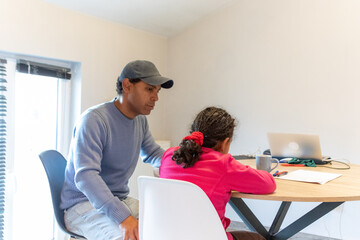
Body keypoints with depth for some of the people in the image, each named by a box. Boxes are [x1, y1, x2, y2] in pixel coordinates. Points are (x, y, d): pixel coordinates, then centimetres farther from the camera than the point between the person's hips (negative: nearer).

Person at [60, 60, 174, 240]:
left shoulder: (140, 120, 7)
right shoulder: (94, 119, -19)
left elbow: (153, 154, 22)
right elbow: (85, 176, -29)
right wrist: (122, 217, -40)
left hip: (120, 200, 7)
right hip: (83, 204, -7)